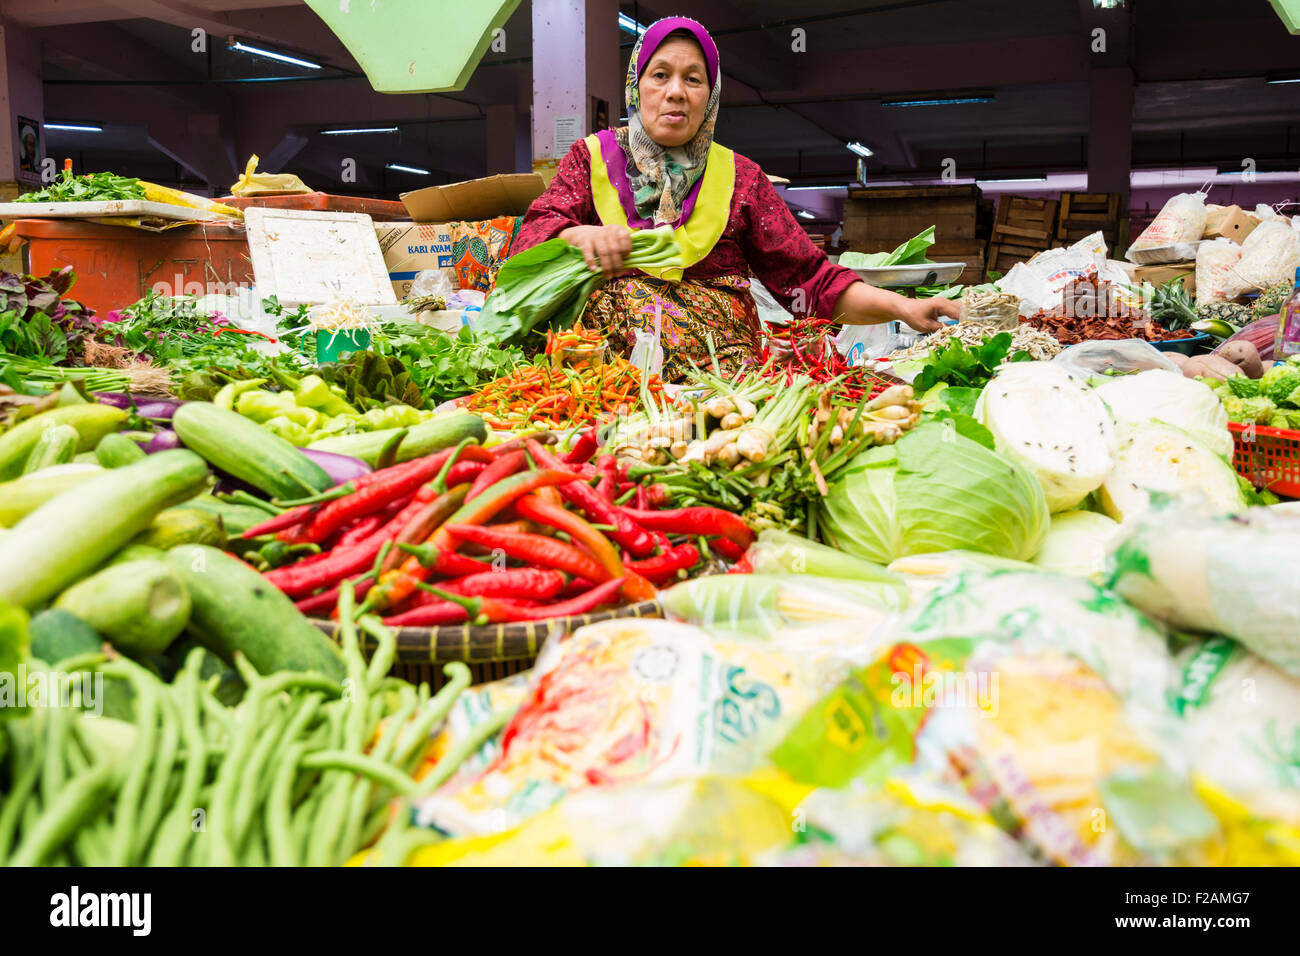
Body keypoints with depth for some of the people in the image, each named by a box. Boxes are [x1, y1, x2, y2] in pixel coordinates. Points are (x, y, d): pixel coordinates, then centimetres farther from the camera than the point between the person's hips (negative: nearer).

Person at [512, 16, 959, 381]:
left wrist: (900, 306, -4)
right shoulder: (591, 157, 15)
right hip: (601, 361, 0)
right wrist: (581, 236, -22)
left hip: (721, 365, 1)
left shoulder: (739, 178, 16)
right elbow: (533, 235, 2)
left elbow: (809, 276, 10)